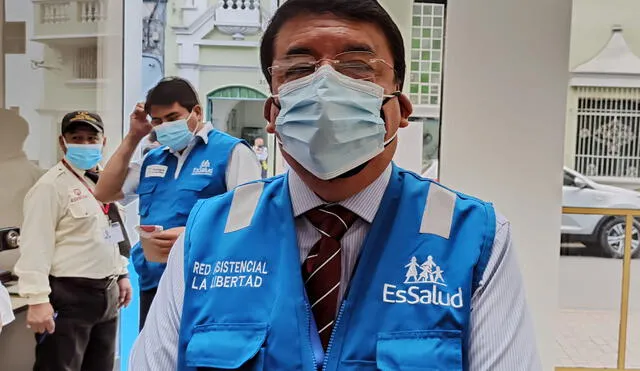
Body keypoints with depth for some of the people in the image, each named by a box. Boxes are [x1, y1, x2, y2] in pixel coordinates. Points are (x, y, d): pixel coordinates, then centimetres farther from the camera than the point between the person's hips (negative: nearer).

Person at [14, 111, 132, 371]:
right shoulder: (51, 185, -13)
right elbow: (36, 246, -19)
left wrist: (122, 274, 19)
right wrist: (37, 299, -23)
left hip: (106, 292, 8)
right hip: (68, 296, -8)